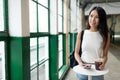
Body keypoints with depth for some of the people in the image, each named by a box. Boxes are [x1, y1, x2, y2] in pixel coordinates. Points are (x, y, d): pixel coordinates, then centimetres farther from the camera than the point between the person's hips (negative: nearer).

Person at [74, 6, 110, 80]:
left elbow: (105, 55, -1)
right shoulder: (81, 34, -5)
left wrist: (103, 63, -20)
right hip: (82, 70, 1)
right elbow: (76, 53, 0)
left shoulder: (105, 35, -6)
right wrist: (80, 63, -16)